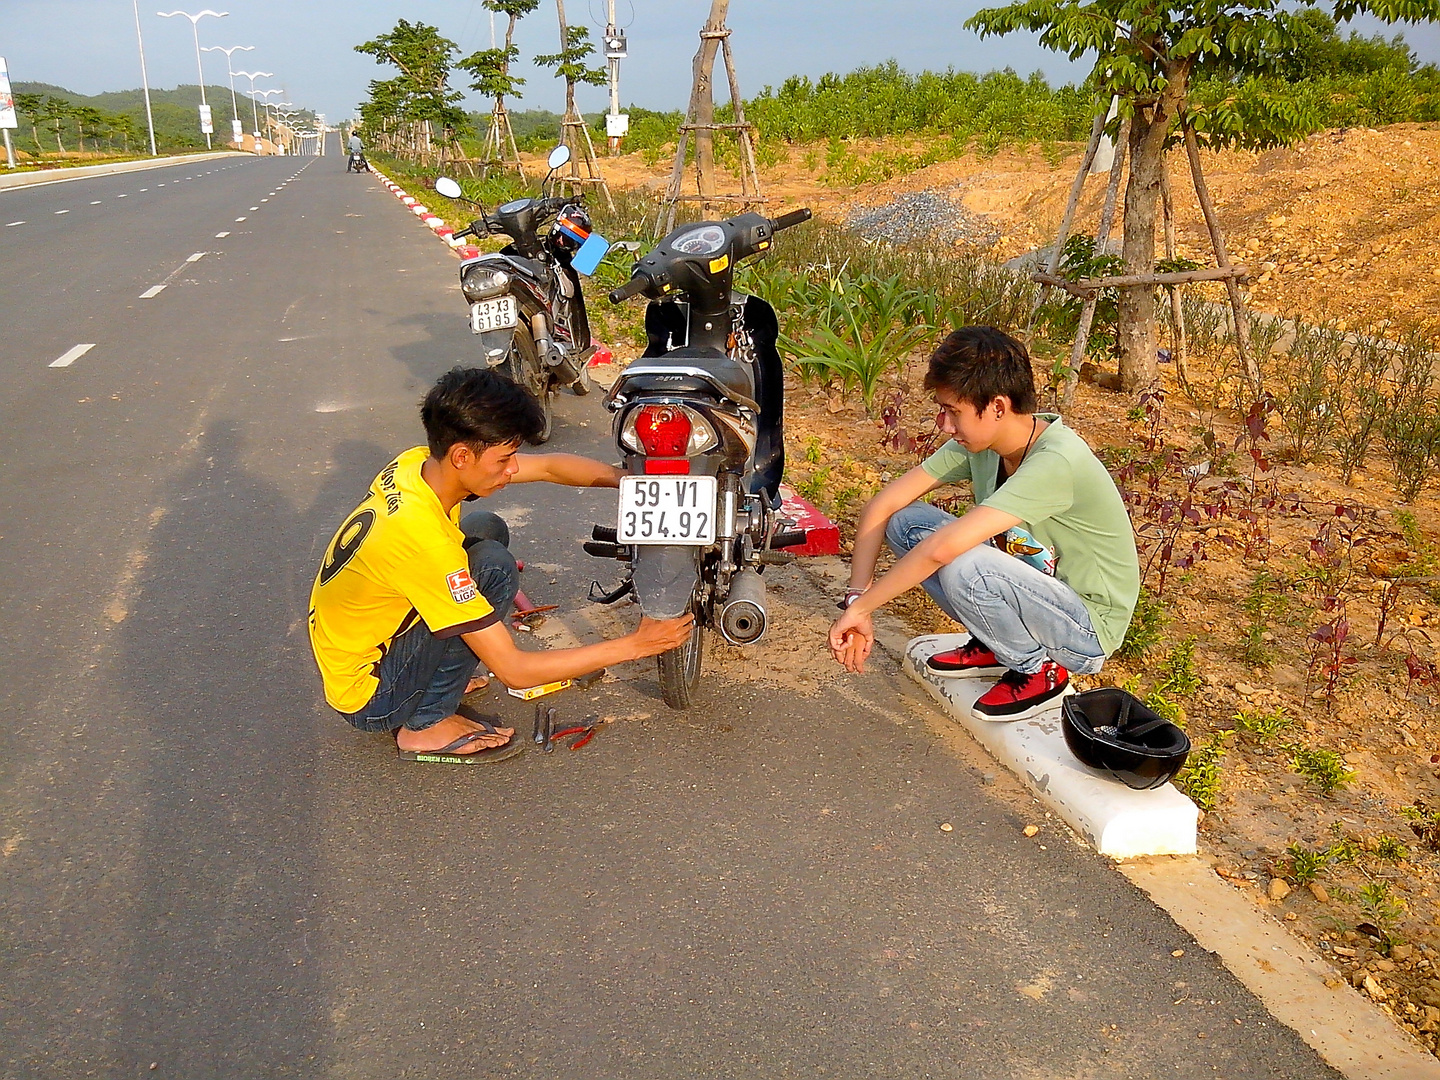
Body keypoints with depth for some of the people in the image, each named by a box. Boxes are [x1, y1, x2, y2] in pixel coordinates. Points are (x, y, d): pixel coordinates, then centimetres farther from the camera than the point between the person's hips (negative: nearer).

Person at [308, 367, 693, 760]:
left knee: (487, 528, 10)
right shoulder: (424, 540, -35)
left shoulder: (418, 462, -11)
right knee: (493, 565, -24)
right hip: (366, 700, -8)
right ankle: (427, 725, -9)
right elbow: (515, 671, -28)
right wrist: (635, 645, -25)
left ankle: (436, 679, 12)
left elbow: (550, 466, 0)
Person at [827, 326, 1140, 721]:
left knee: (964, 568, -35)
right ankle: (994, 647, 6)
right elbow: (881, 506, -8)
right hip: (1032, 594, 7)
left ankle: (1039, 672, -6)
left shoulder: (1056, 462, -31)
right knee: (905, 521, -7)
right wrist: (857, 597, -18)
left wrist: (859, 606, -29)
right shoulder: (978, 442, -7)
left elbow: (941, 548, -38)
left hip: (1088, 632, -7)